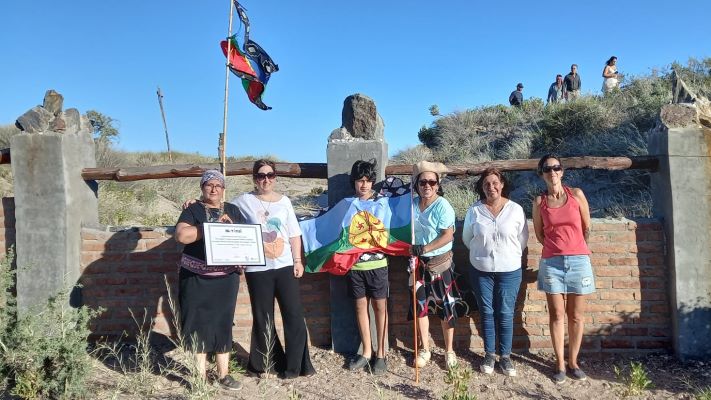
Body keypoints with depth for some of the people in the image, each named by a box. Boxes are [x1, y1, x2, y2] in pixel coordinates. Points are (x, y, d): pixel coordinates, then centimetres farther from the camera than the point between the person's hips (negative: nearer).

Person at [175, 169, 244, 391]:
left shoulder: (233, 210, 12)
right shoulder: (193, 210, 0)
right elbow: (181, 235, -16)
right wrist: (212, 225, -18)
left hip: (226, 278, 3)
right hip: (196, 278, -3)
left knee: (223, 323, 8)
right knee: (198, 323, 1)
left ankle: (223, 374, 18)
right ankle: (200, 375, 14)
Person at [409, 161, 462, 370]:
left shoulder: (442, 206, -15)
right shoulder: (412, 203, 2)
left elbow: (448, 235, -20)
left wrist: (425, 248, -25)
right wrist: (411, 250, 2)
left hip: (440, 262, -5)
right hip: (419, 262, 5)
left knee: (445, 307, 5)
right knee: (420, 305, 11)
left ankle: (449, 350, 21)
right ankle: (425, 349, 27)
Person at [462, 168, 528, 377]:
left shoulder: (516, 210, -4)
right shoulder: (474, 211, -3)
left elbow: (522, 239, 4)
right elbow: (467, 238, 9)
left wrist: (509, 256, 7)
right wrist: (481, 252, 10)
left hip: (510, 271, -1)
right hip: (481, 271, 1)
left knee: (506, 314, 5)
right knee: (487, 313, 9)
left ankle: (505, 356, 19)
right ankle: (489, 354, 23)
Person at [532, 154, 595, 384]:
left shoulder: (576, 194, 1)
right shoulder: (539, 202, 1)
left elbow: (586, 228, 10)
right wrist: (558, 246, 10)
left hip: (578, 260, 0)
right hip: (552, 262, 0)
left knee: (576, 316, 8)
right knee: (557, 315, 5)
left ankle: (573, 362, 22)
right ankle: (560, 364, 16)